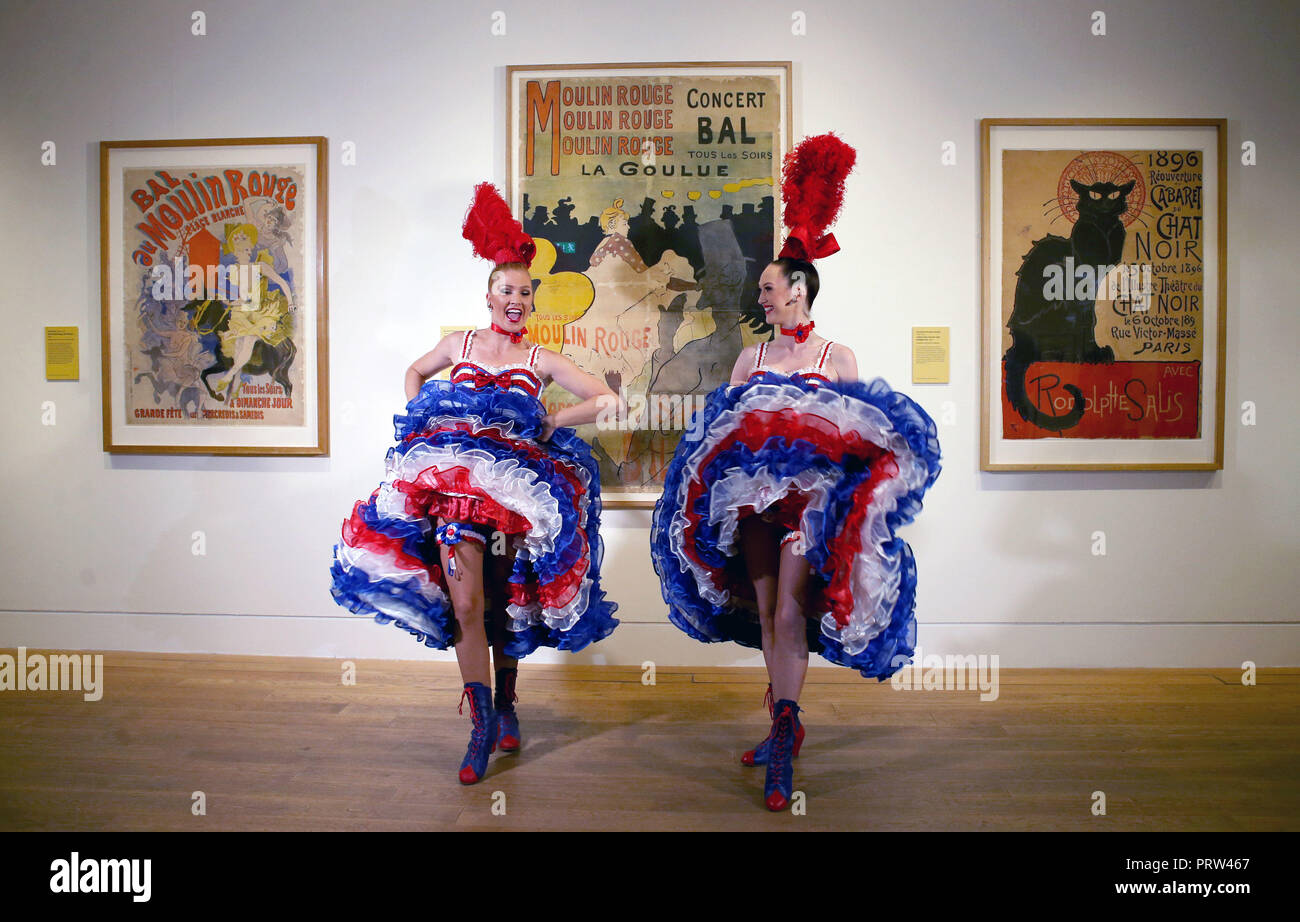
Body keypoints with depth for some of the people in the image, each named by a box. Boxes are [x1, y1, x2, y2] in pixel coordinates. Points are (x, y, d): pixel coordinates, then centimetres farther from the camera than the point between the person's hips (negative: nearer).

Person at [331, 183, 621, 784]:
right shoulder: (459, 344, 10)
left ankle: (505, 705, 29)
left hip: (518, 484, 0)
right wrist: (416, 419, 14)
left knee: (504, 606, 9)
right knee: (465, 606, -9)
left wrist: (552, 423, -1)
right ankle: (484, 725, 2)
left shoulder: (542, 361, 7)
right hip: (455, 483, 0)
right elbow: (415, 373, 28)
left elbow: (603, 399, 5)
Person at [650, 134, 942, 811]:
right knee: (765, 610, 8)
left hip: (813, 494, -4)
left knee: (789, 611, -11)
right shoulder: (751, 357, 15)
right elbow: (723, 425, 12)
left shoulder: (838, 357, 5)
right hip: (753, 494, 4)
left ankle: (783, 742, -5)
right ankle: (784, 723, 24)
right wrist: (739, 445, -6)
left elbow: (862, 429, 4)